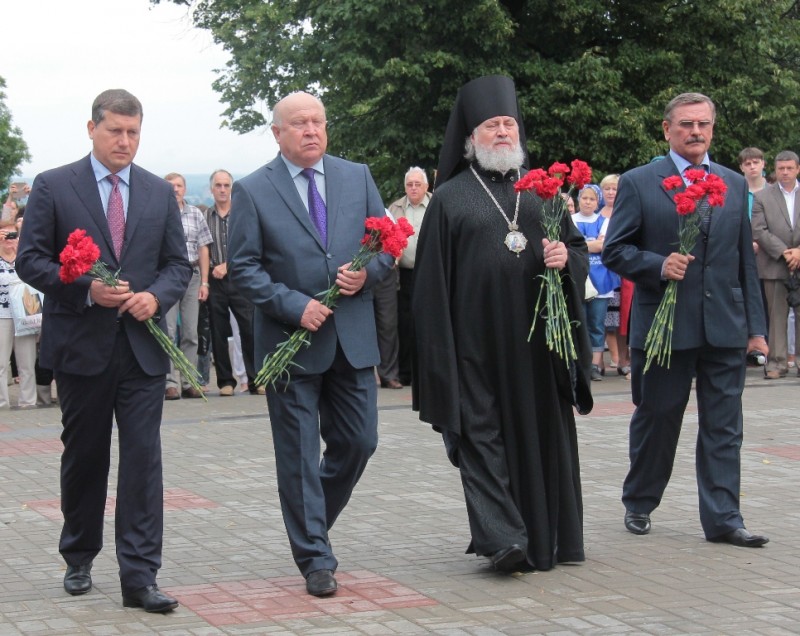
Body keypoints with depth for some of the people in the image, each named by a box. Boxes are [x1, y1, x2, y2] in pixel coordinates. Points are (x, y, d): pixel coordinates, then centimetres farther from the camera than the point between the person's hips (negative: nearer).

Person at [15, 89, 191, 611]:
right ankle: (79, 560, 29)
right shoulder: (53, 187, 0)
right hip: (80, 345, -1)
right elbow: (30, 260, -4)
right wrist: (86, 289, -17)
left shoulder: (160, 193, 10)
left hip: (143, 345, 2)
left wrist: (156, 296, -10)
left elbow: (179, 264, 11)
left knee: (144, 459, -6)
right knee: (84, 457, 11)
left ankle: (140, 577, -6)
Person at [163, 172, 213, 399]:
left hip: (192, 276, 4)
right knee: (168, 331, -7)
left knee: (191, 333, 4)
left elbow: (203, 249, 13)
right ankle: (169, 383, -7)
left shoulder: (196, 214, 12)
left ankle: (189, 382, 8)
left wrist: (204, 282, 7)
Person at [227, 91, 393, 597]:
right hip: (290, 340, -3)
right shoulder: (252, 191, -2)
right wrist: (294, 305, -17)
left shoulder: (358, 177, 8)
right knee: (299, 454, 1)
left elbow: (388, 244, 11)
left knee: (359, 442, 7)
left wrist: (368, 272, -10)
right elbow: (243, 266, -6)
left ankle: (313, 522, 32)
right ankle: (316, 558, 10)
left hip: (353, 339, 4)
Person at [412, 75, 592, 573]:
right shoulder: (450, 199, 3)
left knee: (542, 432, 6)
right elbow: (433, 282, 1)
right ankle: (503, 537, -9)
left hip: (538, 339, 3)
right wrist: (441, 353, -5)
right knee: (484, 432, -7)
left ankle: (546, 540, 16)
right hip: (479, 341, -3)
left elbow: (579, 247, 16)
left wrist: (566, 258, -9)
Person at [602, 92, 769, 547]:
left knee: (724, 428, 1)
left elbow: (746, 261, 13)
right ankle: (639, 505, 26)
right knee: (655, 422, 9)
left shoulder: (735, 185, 12)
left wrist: (756, 326, 9)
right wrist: (659, 266, -19)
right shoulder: (637, 184, 0)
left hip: (725, 327, 3)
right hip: (663, 325, -3)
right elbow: (615, 251, -2)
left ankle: (722, 518, 4)